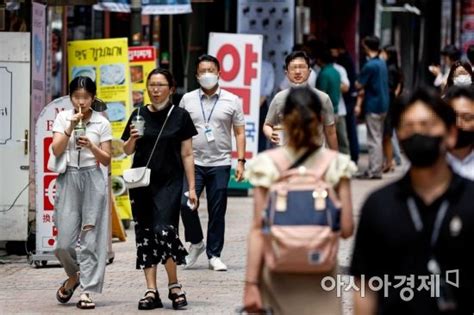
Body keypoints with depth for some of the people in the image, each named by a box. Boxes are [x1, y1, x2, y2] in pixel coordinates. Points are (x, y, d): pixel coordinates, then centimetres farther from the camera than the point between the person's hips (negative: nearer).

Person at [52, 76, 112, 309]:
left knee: (91, 238, -5)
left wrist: (91, 146, -16)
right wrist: (71, 127, -15)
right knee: (64, 241, -3)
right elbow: (56, 150, -5)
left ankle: (87, 290, 0)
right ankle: (74, 275, 26)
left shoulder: (101, 123, 2)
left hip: (92, 179, -1)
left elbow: (106, 159, 2)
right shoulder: (63, 118, 5)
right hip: (68, 178, 1)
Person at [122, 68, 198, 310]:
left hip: (169, 183, -3)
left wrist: (192, 187, 0)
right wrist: (132, 139, -11)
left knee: (164, 231, -15)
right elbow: (127, 151, 12)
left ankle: (174, 286, 0)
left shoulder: (179, 116, 1)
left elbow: (186, 154, 3)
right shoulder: (139, 115, 7)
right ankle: (151, 291, 6)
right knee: (145, 235, 3)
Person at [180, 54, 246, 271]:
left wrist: (241, 161, -3)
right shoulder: (187, 100, 7)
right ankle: (196, 243, 10)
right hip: (193, 162, 0)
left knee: (217, 211, 3)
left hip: (220, 164, 0)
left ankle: (214, 255, 13)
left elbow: (239, 133, 6)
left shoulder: (231, 101, 5)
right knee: (185, 204, -13)